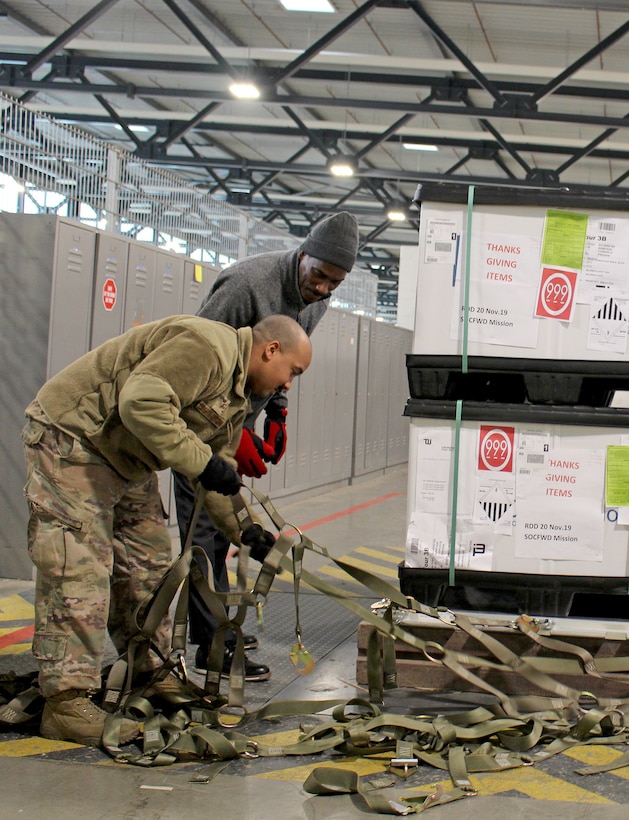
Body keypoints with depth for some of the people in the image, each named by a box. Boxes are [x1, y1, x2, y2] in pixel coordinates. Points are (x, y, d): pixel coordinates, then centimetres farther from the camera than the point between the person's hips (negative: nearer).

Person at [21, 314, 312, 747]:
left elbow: (220, 468, 16)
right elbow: (141, 403, -33)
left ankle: (153, 673, 27)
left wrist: (243, 529, 6)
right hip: (71, 438, -11)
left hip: (125, 461, 11)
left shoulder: (237, 401, 12)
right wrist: (201, 461, -30)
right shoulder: (206, 346, -22)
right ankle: (67, 701, -13)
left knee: (147, 562, 14)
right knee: (79, 570, -14)